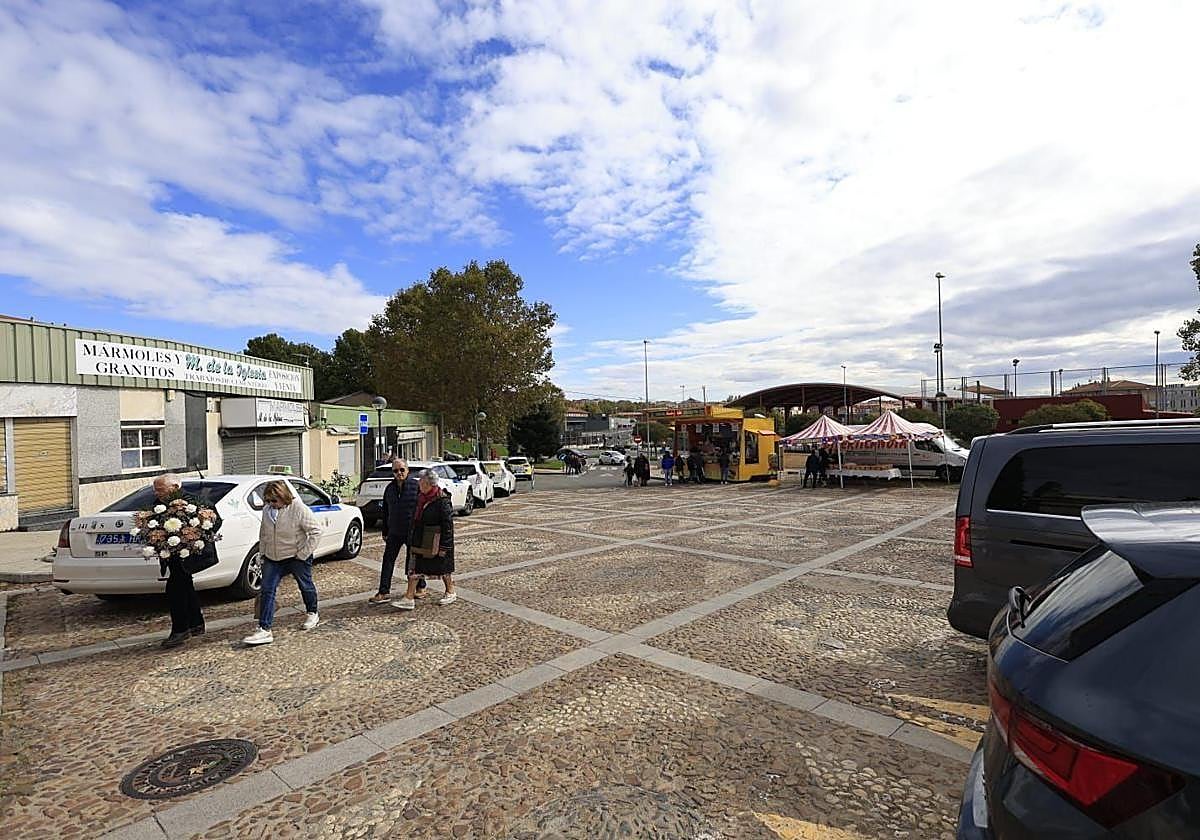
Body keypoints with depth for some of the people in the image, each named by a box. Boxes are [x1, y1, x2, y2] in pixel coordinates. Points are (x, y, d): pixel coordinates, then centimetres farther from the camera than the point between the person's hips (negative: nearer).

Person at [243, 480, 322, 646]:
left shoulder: (299, 509, -21)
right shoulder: (267, 509, -1)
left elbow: (316, 531, -18)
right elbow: (263, 531, 17)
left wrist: (303, 554, -18)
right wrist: (262, 551, 10)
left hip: (296, 557, -5)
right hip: (272, 558, 5)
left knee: (306, 586, 12)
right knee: (267, 590, -3)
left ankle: (312, 614, 36)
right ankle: (264, 630, -1)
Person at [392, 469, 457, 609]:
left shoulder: (442, 500, -19)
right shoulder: (420, 498, 6)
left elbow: (448, 524, -18)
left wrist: (444, 546, -19)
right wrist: (413, 538, 18)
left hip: (435, 542, -7)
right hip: (419, 540, 8)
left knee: (443, 567, 8)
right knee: (414, 567, 5)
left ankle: (451, 593, 28)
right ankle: (409, 598, 10)